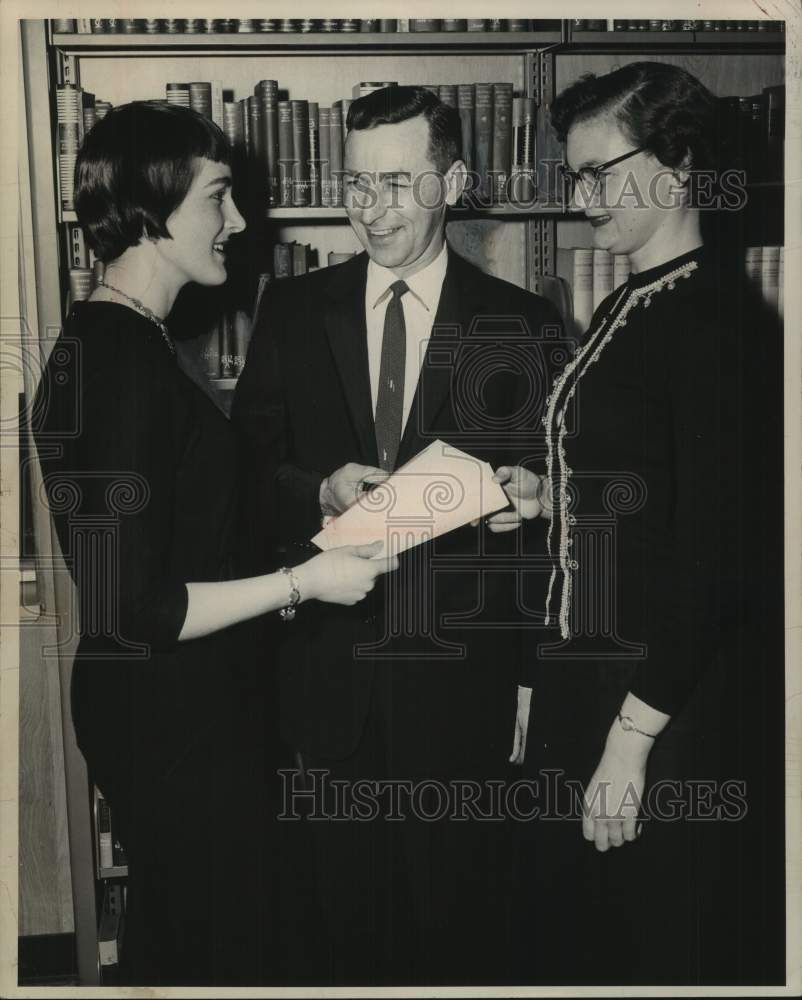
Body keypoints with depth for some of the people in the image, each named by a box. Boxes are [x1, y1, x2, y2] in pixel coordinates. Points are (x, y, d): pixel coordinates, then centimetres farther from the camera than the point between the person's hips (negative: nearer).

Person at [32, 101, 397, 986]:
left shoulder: (105, 341, 7)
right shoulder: (122, 359, -24)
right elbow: (127, 610, -25)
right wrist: (301, 582, -19)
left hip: (163, 706, 10)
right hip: (170, 719, -9)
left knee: (168, 929, 25)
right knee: (215, 947, 10)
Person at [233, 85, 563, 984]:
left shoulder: (524, 326, -2)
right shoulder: (292, 311, 4)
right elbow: (244, 472, 5)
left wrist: (531, 676, -5)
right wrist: (319, 492, -16)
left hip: (464, 674, -1)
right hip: (329, 668, 2)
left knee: (460, 920, 14)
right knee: (342, 916, 15)